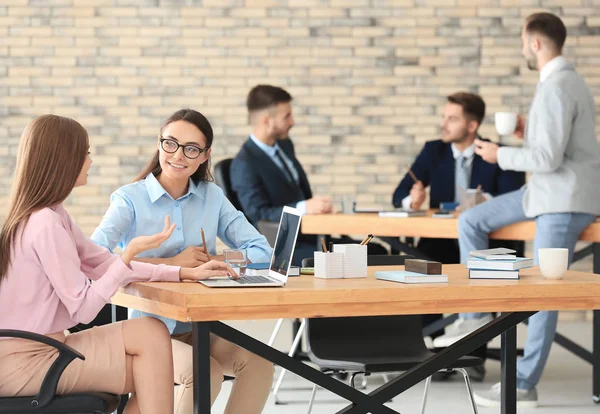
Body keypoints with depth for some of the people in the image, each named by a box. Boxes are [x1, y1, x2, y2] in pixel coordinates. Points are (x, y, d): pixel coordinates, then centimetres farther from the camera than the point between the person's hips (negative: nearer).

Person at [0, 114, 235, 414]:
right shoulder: (46, 225, -20)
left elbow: (105, 264, 10)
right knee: (151, 336, -12)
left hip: (34, 347, 10)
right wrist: (131, 253, -23)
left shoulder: (49, 216, 10)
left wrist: (186, 273, 5)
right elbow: (83, 309, -18)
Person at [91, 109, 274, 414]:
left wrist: (215, 262, -17)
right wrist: (171, 264, -23)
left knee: (258, 362, -24)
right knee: (204, 372, -32)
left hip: (200, 327, 4)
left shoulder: (213, 197, 8)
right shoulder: (130, 199, -5)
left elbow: (261, 251, 2)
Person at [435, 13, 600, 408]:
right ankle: (475, 314, 13)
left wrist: (501, 155, -11)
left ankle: (524, 385, 3)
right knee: (471, 221, 10)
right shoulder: (566, 79, 13)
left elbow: (549, 157, -25)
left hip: (566, 199, -10)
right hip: (547, 191, 10)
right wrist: (529, 132, 10)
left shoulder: (555, 88, -21)